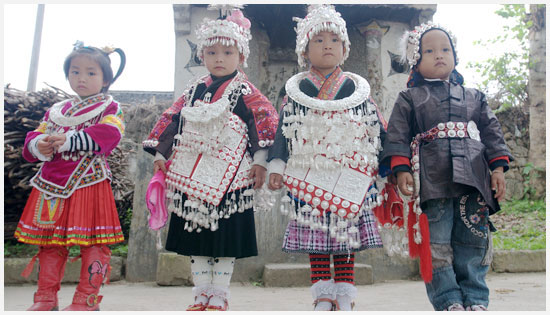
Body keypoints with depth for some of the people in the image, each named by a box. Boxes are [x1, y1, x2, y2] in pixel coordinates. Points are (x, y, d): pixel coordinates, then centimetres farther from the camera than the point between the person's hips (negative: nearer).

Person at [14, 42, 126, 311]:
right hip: (52, 185, 6)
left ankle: (86, 299, 9)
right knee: (50, 242, 12)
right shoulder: (55, 111, 18)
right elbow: (34, 138, 16)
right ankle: (46, 297, 25)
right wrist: (38, 145, -9)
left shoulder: (110, 108, 1)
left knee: (93, 242, -4)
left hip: (89, 184, -5)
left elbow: (108, 135, -17)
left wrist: (68, 140, -22)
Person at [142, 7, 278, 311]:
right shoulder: (194, 90, 14)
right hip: (193, 173, 5)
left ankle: (219, 294, 15)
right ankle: (201, 293, 21)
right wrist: (161, 155, 13)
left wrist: (260, 161, -14)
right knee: (195, 230, 8)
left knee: (226, 235, 0)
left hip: (229, 177, -4)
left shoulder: (246, 92, 0)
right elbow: (172, 121, 17)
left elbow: (266, 122, -7)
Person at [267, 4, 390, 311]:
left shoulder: (357, 88, 9)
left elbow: (376, 130, 10)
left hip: (350, 176, 1)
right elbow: (284, 130, 6)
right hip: (310, 176, 0)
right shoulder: (296, 90, 8)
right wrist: (277, 167, -1)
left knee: (348, 232, 4)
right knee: (315, 234, 2)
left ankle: (344, 297, 15)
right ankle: (323, 297, 13)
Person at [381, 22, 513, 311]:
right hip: (432, 181, -3)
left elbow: (491, 132, 18)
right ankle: (449, 301, 8)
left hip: (473, 179, 3)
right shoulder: (409, 99, 10)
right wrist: (402, 170, -11)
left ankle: (476, 299, 17)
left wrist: (498, 169, 7)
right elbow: (397, 136, 2)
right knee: (437, 244, -4)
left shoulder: (474, 97, 20)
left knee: (473, 242, 4)